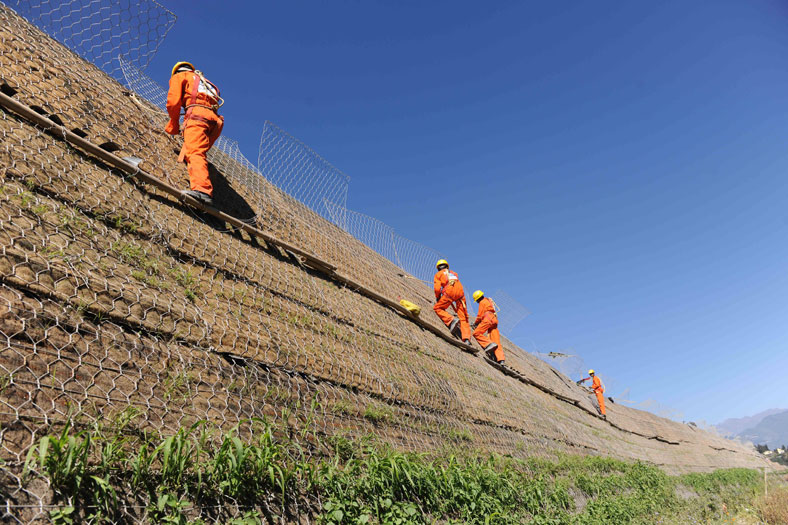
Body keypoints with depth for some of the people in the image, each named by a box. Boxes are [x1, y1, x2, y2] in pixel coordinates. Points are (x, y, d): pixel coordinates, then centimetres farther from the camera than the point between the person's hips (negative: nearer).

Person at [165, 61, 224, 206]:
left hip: (197, 113, -7)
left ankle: (202, 189, -45)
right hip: (215, 119, 7)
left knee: (195, 153, -23)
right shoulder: (204, 81, 41)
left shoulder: (178, 76, 22)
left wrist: (173, 126, 21)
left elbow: (173, 102, 7)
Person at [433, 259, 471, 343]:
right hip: (460, 293, 4)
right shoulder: (454, 273, 34)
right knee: (463, 317, 4)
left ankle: (451, 320, -10)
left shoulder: (438, 274, 20)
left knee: (437, 308, 14)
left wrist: (437, 298, 26)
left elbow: (437, 288, 8)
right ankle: (466, 338, -11)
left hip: (449, 292, -4)